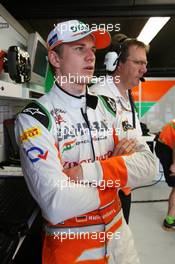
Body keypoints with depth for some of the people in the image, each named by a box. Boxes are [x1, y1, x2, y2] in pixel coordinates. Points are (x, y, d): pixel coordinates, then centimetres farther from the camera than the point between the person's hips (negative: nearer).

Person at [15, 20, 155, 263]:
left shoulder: (108, 108, -1)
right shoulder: (34, 118, -19)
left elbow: (148, 165, -11)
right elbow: (57, 205, -30)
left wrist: (91, 172, -24)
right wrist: (110, 184, -14)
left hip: (118, 233, 5)